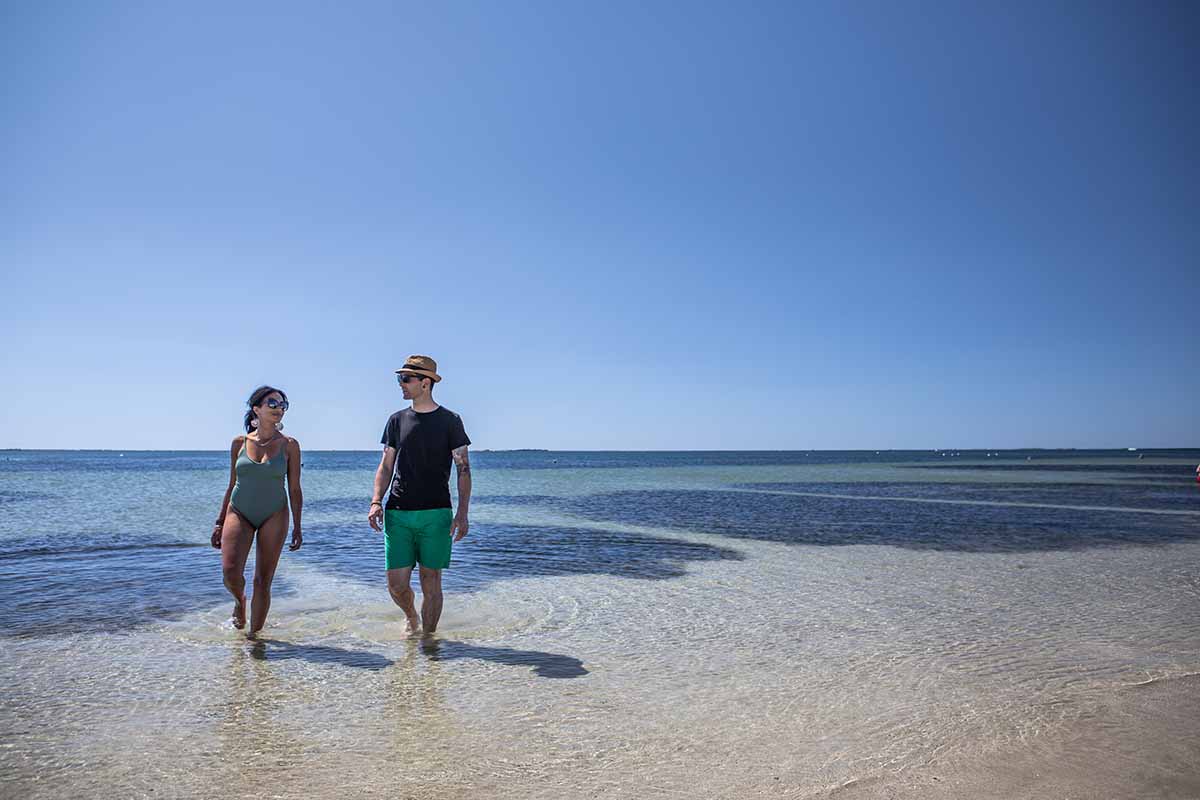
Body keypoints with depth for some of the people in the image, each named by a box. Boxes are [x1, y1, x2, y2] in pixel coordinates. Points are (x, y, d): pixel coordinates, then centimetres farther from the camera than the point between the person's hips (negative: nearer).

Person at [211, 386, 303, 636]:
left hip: (274, 516, -1)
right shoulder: (239, 443, 3)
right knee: (230, 571, -15)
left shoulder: (289, 445, -2)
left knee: (263, 581, 1)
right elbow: (232, 485, 11)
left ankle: (254, 634, 18)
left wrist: (297, 527, -5)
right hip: (239, 512, 1)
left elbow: (295, 490, 0)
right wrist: (219, 522, 11)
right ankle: (239, 601, 19)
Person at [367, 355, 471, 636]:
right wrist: (376, 502, -2)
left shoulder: (449, 421, 2)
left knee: (431, 584, 2)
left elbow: (463, 469, 0)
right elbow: (386, 467, 14)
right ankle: (411, 618, 33)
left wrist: (462, 513, -9)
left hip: (435, 513, -3)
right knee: (397, 585, 2)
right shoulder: (397, 420, 11)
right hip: (398, 513, 3)